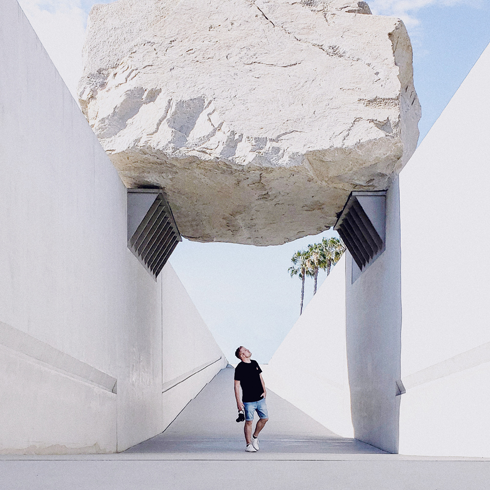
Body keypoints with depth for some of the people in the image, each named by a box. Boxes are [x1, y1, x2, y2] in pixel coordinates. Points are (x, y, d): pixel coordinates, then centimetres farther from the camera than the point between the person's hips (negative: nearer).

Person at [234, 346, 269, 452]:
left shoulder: (254, 363, 9)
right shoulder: (240, 368, -10)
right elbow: (237, 385, -10)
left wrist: (264, 390, 10)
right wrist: (238, 401, -13)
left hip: (260, 398, 6)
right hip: (248, 400, -6)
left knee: (265, 418, 9)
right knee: (249, 422, -1)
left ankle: (255, 437, 30)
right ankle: (249, 444, 11)